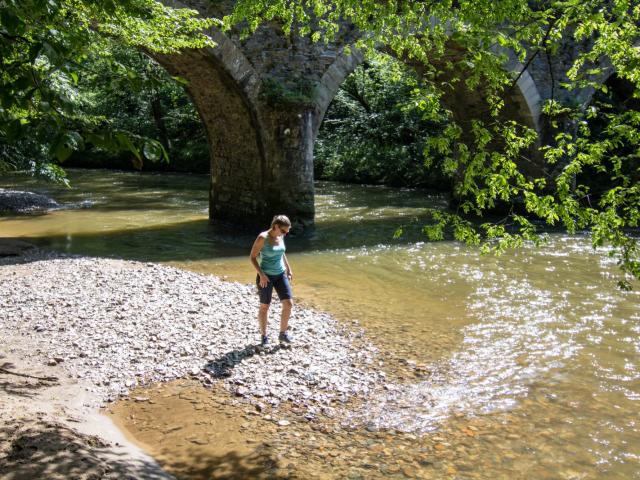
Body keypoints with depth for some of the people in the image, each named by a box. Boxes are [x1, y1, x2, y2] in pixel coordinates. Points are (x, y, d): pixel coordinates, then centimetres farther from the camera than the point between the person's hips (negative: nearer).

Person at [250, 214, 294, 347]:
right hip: (266, 276, -6)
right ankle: (264, 336, 21)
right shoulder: (262, 238, -18)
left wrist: (289, 269, 16)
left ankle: (283, 334, 13)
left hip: (281, 274, 6)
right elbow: (252, 257, -15)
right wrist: (261, 274, -23)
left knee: (289, 304, -2)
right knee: (265, 306, 6)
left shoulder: (280, 236, 1)